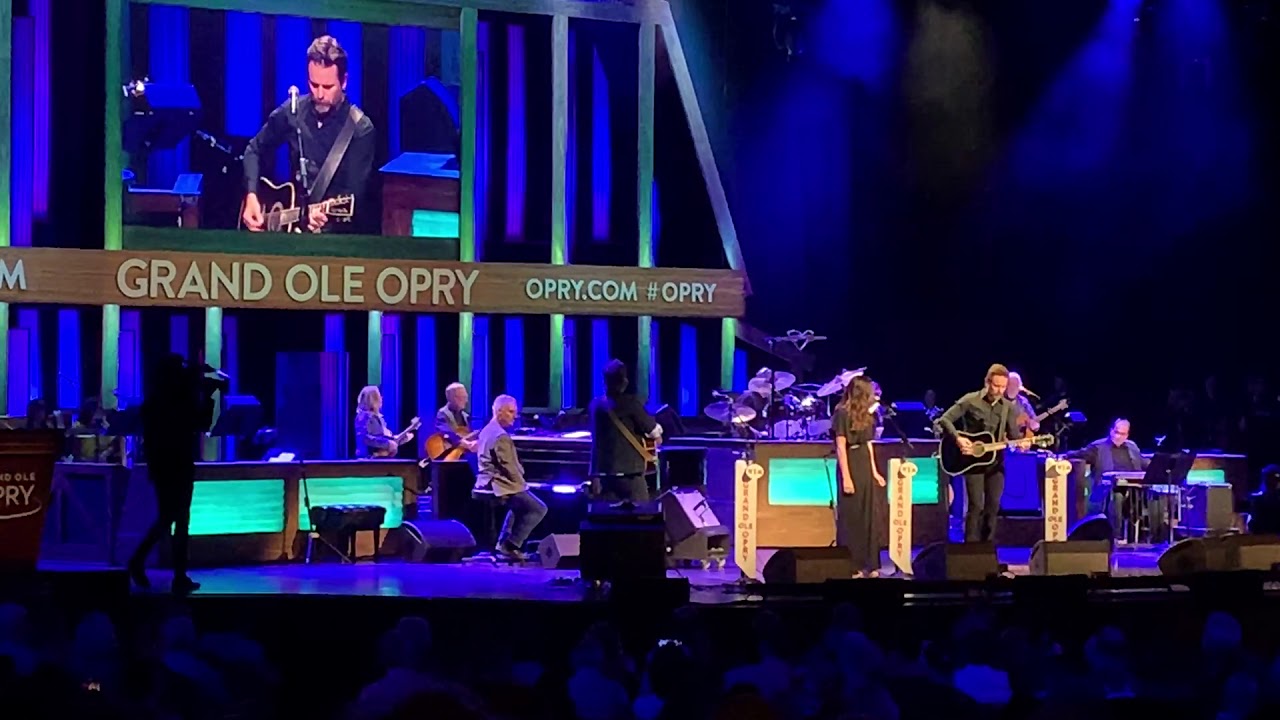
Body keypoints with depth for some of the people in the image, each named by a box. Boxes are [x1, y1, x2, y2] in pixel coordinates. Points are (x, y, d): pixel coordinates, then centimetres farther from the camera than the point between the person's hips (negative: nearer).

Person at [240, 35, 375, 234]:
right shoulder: (292, 111, 4)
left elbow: (354, 194, -12)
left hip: (335, 228, -3)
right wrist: (251, 196, 2)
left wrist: (326, 214, -31)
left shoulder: (360, 129, -7)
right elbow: (254, 150, 16)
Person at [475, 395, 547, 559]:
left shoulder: (487, 431, 13)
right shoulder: (501, 436, -19)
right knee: (539, 509, -7)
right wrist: (523, 484, -5)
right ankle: (511, 545, -5)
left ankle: (504, 542, 28)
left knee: (519, 505, 34)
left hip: (487, 482, 10)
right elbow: (509, 467, -21)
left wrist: (520, 484, 17)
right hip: (500, 485, -10)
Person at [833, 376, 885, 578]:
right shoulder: (843, 413, -11)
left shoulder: (865, 415, 12)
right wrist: (846, 477, -18)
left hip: (866, 466, 8)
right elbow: (840, 447, -14)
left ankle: (868, 565, 11)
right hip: (850, 466, -8)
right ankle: (850, 567, 2)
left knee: (868, 517, 7)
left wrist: (874, 471, 12)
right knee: (851, 518, -3)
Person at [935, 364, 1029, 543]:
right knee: (976, 505, -9)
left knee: (993, 506, 5)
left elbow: (1013, 433, 5)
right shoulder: (970, 400, -8)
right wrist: (957, 438, -21)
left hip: (995, 462, 4)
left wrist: (1021, 442, -18)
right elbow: (944, 420, -8)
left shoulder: (1008, 407, 4)